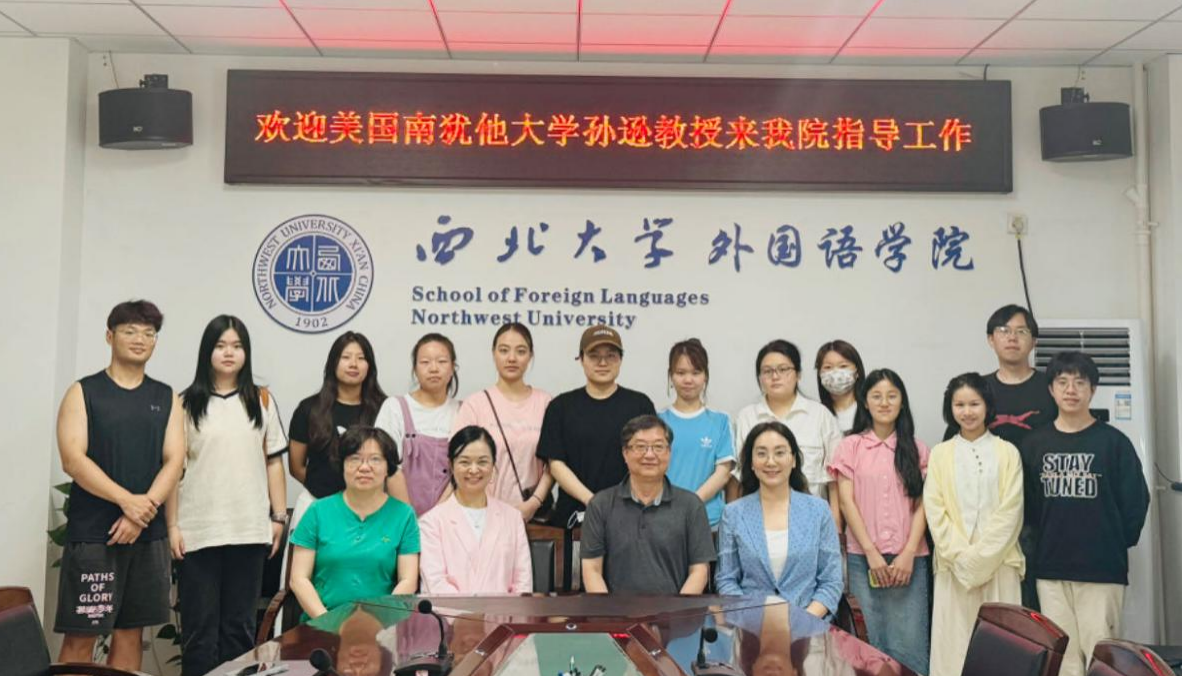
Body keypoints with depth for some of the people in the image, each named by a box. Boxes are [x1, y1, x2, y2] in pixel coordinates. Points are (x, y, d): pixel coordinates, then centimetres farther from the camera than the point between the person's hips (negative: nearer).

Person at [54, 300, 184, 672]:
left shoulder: (166, 398, 10)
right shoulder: (83, 392, 1)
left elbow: (174, 461, 1)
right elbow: (73, 461, -10)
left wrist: (144, 510, -14)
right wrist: (127, 501, -20)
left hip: (148, 533, 3)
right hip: (91, 533, -3)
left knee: (131, 631, 10)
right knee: (80, 635, -3)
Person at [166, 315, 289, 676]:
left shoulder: (262, 401, 8)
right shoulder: (187, 403, 1)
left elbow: (274, 463, 8)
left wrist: (279, 516, 4)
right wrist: (172, 525, -4)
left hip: (249, 530, 2)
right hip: (199, 530, -2)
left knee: (239, 624, 10)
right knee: (200, 625, 5)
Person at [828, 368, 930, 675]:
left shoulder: (916, 448, 9)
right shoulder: (851, 445, 5)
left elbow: (922, 505, 4)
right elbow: (847, 502, 0)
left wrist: (908, 555, -7)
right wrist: (872, 554, -7)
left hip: (909, 558, 1)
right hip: (863, 557, -1)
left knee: (910, 643, -3)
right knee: (871, 642, 3)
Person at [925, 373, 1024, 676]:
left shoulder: (1007, 452, 3)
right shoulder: (940, 454, 7)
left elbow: (1010, 512, -3)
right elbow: (935, 512, 1)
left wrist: (980, 557, -10)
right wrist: (962, 557, -9)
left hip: (998, 563, -1)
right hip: (954, 565, 1)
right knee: (954, 642, 1)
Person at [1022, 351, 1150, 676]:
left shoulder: (1113, 442, -3)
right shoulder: (1034, 444, 4)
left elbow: (1136, 500, 0)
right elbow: (1028, 504, 8)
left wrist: (1117, 544, 3)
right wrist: (1047, 539, 3)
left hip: (1103, 568, -2)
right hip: (1050, 568, 2)